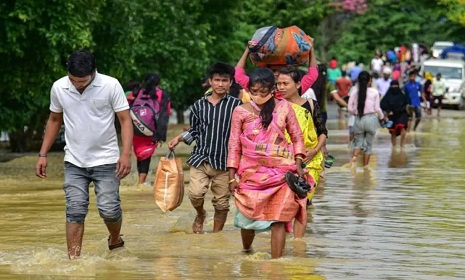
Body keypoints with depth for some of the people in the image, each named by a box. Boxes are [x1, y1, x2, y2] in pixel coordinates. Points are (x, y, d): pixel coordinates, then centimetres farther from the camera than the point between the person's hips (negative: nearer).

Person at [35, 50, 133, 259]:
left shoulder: (111, 85, -12)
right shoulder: (59, 88, -2)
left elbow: (125, 120, -10)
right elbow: (54, 120, 12)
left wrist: (126, 153, -21)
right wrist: (43, 154, 8)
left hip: (105, 160, -2)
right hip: (74, 162, 2)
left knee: (109, 208, -5)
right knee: (75, 211, -5)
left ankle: (115, 240, 26)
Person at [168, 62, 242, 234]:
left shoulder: (235, 105, 0)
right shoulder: (199, 105, 7)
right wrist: (179, 138, 3)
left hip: (223, 162, -1)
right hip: (200, 158, 1)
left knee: (221, 203, 5)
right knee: (196, 193, -17)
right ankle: (200, 215, 16)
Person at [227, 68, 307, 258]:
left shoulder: (284, 107, 1)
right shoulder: (241, 112, 0)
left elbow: (297, 137, 8)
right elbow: (234, 146, 4)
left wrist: (298, 165, -2)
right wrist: (232, 178, 1)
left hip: (281, 172, 0)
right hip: (252, 172, 1)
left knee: (278, 219, -7)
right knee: (248, 216, 8)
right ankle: (246, 252, 35)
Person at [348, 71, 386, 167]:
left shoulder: (354, 93, -2)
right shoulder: (374, 92, -5)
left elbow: (350, 109, -3)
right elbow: (377, 108, -2)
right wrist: (382, 117, 16)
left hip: (358, 119, 1)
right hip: (371, 118, -1)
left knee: (358, 142, 12)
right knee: (369, 144, 12)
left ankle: (354, 157, -18)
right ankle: (365, 165, 11)